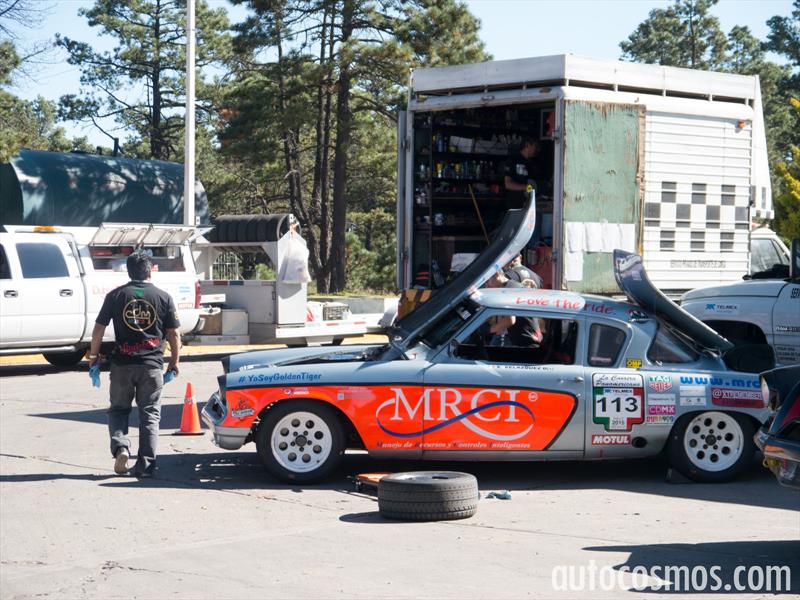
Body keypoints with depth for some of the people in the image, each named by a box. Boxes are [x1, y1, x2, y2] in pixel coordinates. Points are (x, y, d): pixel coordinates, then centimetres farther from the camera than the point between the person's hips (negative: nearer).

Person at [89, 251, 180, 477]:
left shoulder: (115, 296, 1)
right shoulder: (163, 298, 1)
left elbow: (99, 328, 2)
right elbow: (174, 334, 3)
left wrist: (93, 355, 14)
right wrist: (174, 363, 14)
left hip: (122, 364, 0)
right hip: (152, 365, 0)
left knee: (118, 409, 16)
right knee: (150, 415, 6)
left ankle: (120, 446, -8)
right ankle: (145, 464, 3)